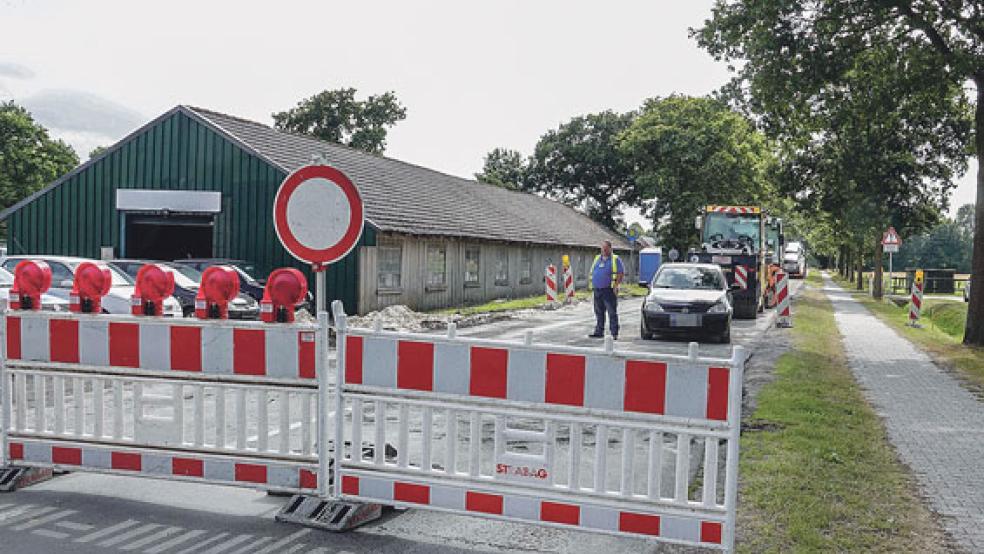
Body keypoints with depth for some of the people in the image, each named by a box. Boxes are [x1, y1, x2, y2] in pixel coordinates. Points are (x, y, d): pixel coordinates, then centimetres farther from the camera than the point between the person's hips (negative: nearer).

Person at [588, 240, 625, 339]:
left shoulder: (615, 259, -1)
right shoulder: (597, 258, 17)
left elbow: (621, 273, -7)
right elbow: (592, 272, 21)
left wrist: (616, 285, -16)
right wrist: (592, 284, 11)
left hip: (609, 290, -6)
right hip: (597, 290, 6)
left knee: (612, 313, -5)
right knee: (599, 313, 10)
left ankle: (614, 333, -3)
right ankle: (599, 332, 17)